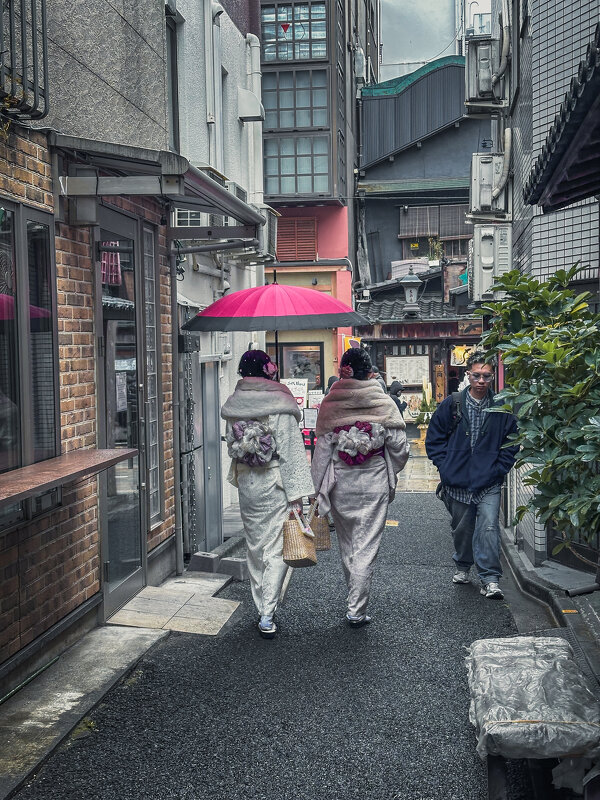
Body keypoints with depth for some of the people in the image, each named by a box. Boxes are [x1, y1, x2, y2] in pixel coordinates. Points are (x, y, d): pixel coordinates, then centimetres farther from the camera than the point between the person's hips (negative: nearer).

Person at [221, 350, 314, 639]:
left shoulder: (232, 406, 0)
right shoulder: (279, 405, -15)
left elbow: (231, 445, 10)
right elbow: (291, 451, -14)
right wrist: (297, 492, -12)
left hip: (246, 484, 5)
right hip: (274, 485, -5)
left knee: (255, 546, 16)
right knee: (276, 549, 0)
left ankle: (261, 607, 26)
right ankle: (267, 615, -5)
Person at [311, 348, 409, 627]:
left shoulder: (330, 405, -6)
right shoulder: (384, 404, -7)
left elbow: (322, 450, -4)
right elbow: (399, 448, -4)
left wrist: (319, 488, 4)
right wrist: (389, 474, 15)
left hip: (340, 486, 1)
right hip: (374, 485, -1)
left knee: (347, 545, 17)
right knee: (366, 547, 2)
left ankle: (355, 600, 30)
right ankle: (356, 609, 0)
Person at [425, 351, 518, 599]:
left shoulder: (502, 409, -1)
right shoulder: (451, 405, 0)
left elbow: (511, 443, 5)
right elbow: (434, 439, 7)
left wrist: (498, 469, -4)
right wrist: (445, 466, -2)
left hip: (489, 484, -2)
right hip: (457, 482, 2)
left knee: (489, 526, -14)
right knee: (461, 528, 15)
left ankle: (490, 579, -10)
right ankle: (463, 567, 38)